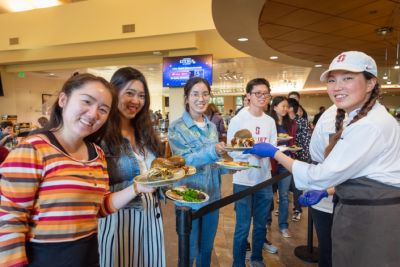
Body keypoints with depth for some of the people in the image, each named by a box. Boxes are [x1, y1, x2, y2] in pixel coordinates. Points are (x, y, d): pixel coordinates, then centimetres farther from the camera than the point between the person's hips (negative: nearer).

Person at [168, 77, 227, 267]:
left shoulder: (212, 126, 6)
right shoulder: (177, 128, -12)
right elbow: (185, 161, -21)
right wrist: (212, 151, -37)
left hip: (212, 195, 6)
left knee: (207, 247, 20)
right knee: (190, 251, 9)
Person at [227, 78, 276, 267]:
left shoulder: (270, 121, 7)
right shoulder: (237, 120, -8)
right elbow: (232, 151, -13)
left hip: (265, 180, 5)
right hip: (244, 181, -5)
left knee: (261, 224, 18)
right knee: (243, 227, 4)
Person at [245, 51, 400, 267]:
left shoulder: (370, 125, -25)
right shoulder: (363, 118, 9)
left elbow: (322, 175, -24)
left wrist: (275, 153, -17)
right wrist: (328, 188, 6)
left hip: (371, 219, -9)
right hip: (362, 212, 9)